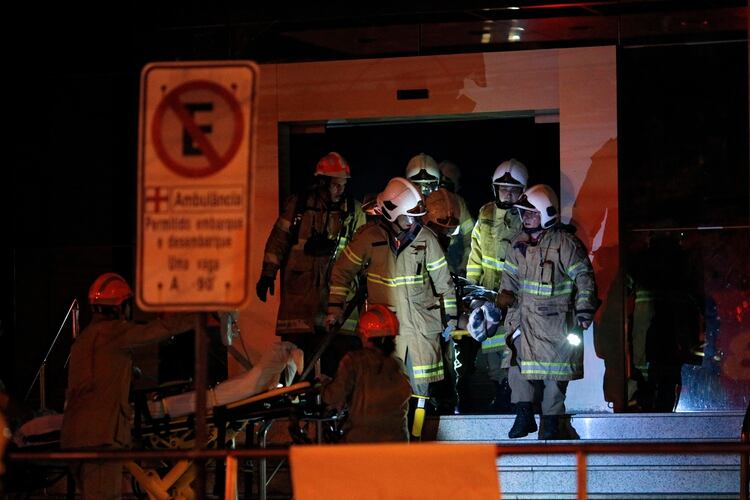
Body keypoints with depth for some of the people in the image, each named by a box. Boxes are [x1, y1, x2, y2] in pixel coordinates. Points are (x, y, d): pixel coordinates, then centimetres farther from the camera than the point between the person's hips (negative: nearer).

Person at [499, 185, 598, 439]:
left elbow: (584, 278, -8)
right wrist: (505, 296, 9)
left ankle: (551, 422, 8)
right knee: (518, 363, -2)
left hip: (555, 320, -5)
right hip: (524, 316, 5)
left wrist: (584, 313, -11)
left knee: (554, 371, -1)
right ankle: (524, 416, 7)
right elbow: (510, 275, 23)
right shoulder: (519, 243, 10)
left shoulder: (565, 243, -10)